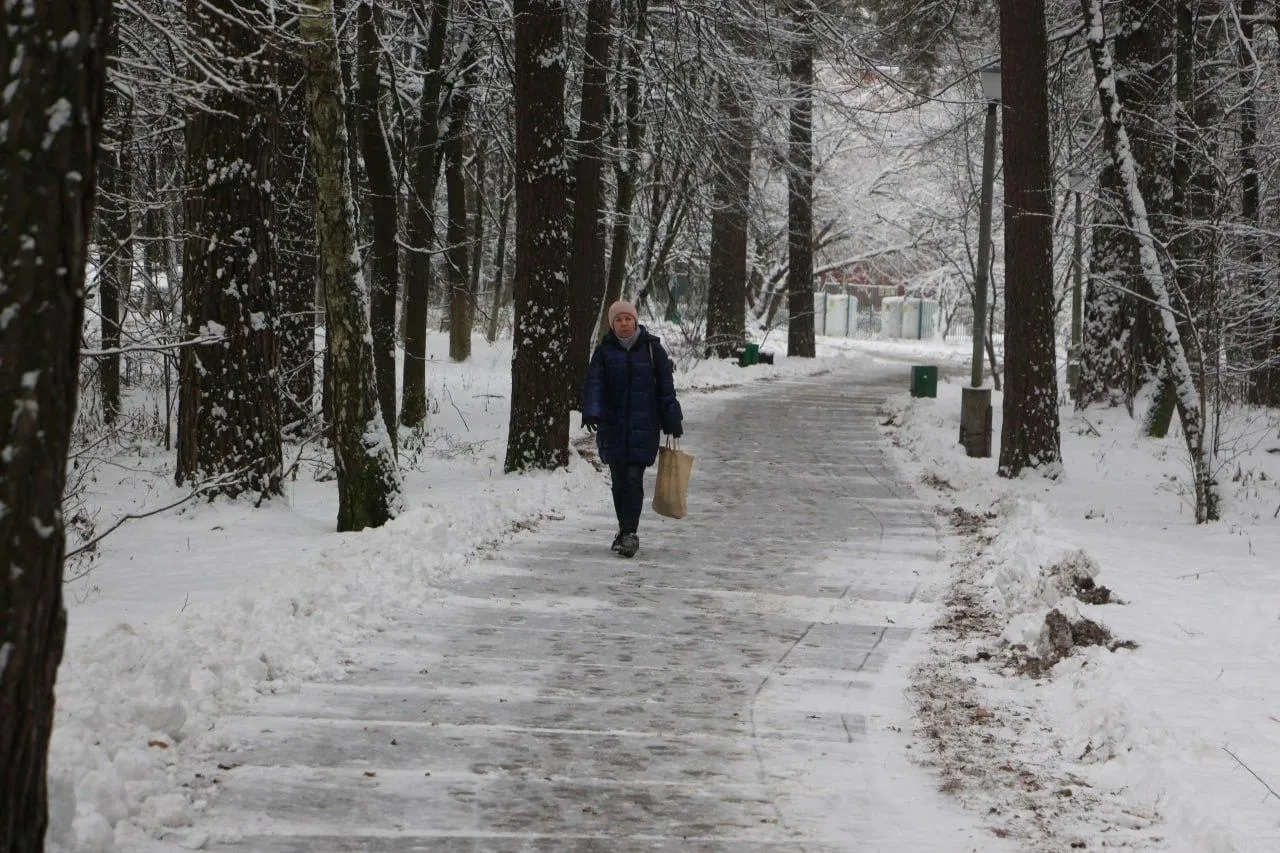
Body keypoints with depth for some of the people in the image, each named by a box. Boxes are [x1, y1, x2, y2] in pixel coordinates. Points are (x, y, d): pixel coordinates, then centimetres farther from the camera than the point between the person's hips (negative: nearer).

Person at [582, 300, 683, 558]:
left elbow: (666, 388, 5)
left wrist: (672, 422, 4)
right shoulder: (604, 351, 5)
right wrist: (591, 411, -24)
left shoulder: (652, 349, 2)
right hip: (613, 427, 2)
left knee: (633, 479, -11)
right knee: (619, 481, 8)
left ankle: (630, 533, -10)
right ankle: (625, 530, 21)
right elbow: (593, 383, -6)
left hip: (643, 426, -2)